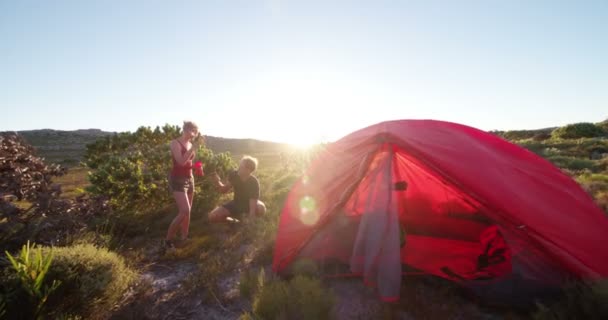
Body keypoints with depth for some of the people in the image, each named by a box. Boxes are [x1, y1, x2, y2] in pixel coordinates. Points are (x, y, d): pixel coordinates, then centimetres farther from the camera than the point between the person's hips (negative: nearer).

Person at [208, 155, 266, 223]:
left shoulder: (253, 182, -31)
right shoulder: (234, 174, -19)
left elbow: (253, 208, -35)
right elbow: (224, 190, -6)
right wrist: (217, 182, -26)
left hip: (249, 204, -3)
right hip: (236, 203, 3)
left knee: (261, 209, -38)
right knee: (212, 217, -14)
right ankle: (235, 221, 8)